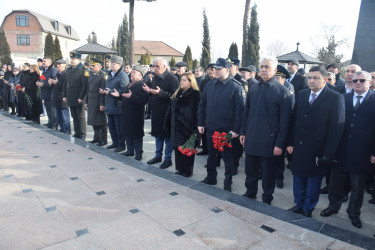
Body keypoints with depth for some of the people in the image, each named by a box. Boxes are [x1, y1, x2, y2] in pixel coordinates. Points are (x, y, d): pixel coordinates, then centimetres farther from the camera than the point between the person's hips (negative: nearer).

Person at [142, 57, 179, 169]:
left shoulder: (172, 79, -13)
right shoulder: (155, 78, 11)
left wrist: (160, 92, -29)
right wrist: (148, 90, -1)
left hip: (166, 112, -7)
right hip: (156, 112, 7)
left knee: (167, 136, 4)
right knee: (158, 135, 17)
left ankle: (168, 159, 18)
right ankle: (158, 155, 33)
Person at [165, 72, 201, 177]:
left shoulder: (195, 94, -9)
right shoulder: (177, 93, 12)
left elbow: (197, 112, -14)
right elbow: (171, 110, 16)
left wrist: (195, 129, -19)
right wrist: (168, 124, 12)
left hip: (188, 127, -7)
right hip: (176, 127, 7)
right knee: (177, 148, 12)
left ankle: (187, 171, 18)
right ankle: (180, 169, 26)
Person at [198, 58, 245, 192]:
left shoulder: (236, 87, -10)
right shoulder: (210, 85, 6)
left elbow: (240, 109, -13)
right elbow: (202, 104, 11)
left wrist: (236, 129, -16)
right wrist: (200, 123, 6)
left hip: (227, 130, -5)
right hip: (210, 128, 5)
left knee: (228, 157, 9)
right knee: (211, 154, 18)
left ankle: (228, 183, 25)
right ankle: (211, 178, 36)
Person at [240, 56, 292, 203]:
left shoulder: (282, 91, -8)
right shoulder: (253, 88, 7)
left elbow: (285, 120, -9)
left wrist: (280, 144, -12)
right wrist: (243, 132, 10)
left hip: (269, 141, -4)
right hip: (251, 139, 4)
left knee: (268, 173, 11)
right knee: (250, 170, 17)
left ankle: (267, 199, 31)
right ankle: (250, 193, 38)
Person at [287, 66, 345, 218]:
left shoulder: (336, 98, -9)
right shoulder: (301, 95, 7)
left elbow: (337, 127, -12)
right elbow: (294, 120, 8)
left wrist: (328, 154, -15)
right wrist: (290, 142, 3)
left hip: (317, 150, -5)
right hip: (299, 147, 5)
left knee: (313, 180, 11)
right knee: (298, 177, 16)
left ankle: (308, 209, 30)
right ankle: (299, 205, 35)